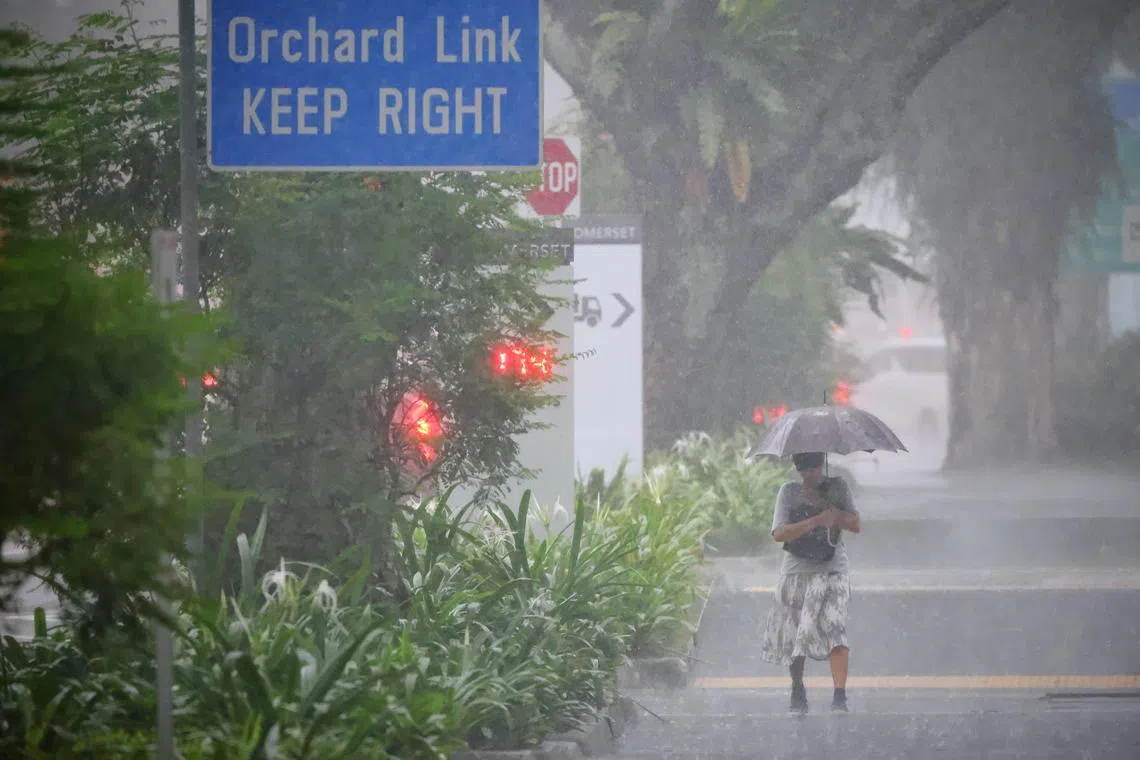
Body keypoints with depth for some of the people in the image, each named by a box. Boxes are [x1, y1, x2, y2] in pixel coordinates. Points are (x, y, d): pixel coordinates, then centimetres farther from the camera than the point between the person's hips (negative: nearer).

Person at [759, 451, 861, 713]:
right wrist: (817, 521, -20)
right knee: (794, 632, 6)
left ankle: (840, 696, -23)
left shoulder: (837, 487, 7)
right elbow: (779, 533, -9)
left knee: (834, 628, -18)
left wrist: (825, 506, -12)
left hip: (832, 571, -1)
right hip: (797, 571, 1)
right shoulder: (789, 492, 3)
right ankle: (797, 688, 30)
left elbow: (855, 525, 0)